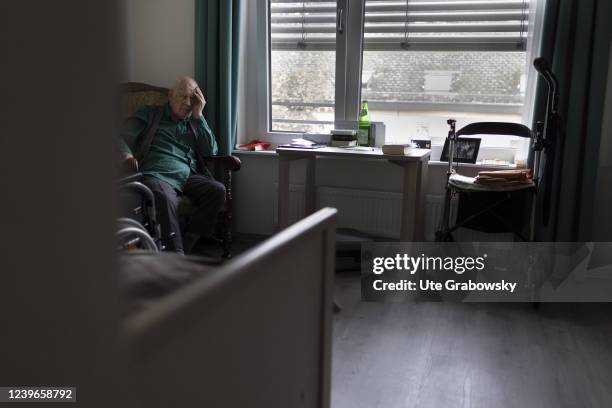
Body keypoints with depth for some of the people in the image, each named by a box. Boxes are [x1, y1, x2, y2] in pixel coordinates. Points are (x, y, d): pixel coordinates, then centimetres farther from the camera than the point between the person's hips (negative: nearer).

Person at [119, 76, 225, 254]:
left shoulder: (195, 123, 28)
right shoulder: (150, 114, 20)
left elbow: (211, 152, 14)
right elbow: (122, 136, 11)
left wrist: (198, 116, 11)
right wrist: (126, 153, -13)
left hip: (188, 177, 4)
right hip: (157, 175, -3)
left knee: (218, 190, -26)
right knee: (165, 198, -38)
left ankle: (184, 245, -25)